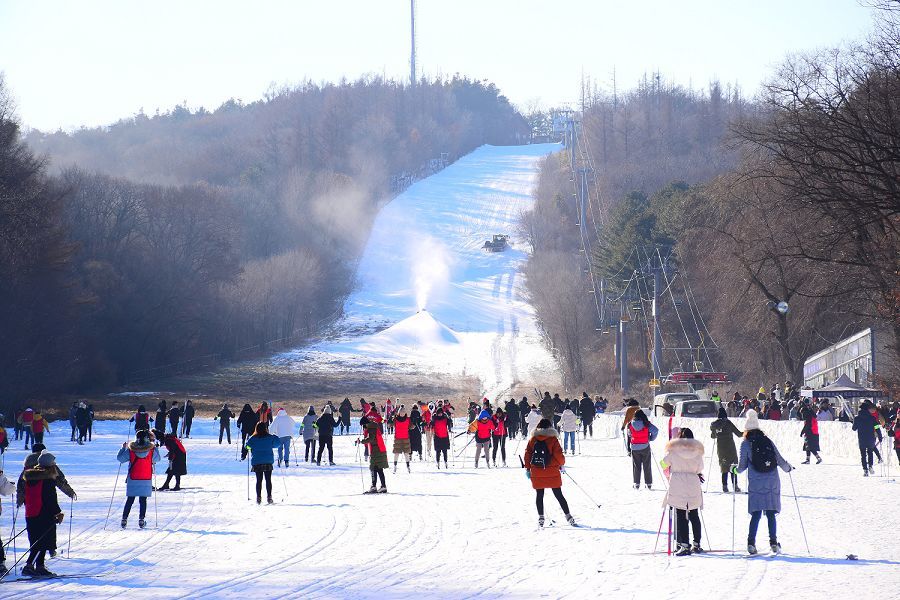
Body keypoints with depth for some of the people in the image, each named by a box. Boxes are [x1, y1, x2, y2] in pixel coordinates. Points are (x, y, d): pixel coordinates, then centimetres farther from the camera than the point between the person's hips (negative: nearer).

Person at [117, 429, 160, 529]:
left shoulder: (130, 450, -9)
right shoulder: (152, 450, -8)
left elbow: (120, 458, 1)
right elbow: (156, 460, 10)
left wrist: (123, 448, 16)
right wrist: (155, 448, 24)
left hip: (132, 480, 0)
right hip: (146, 480, 0)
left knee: (130, 500, 9)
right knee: (143, 500, 8)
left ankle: (124, 519, 5)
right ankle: (141, 520, 2)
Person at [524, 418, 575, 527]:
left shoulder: (532, 439, 2)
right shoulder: (553, 439, -7)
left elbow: (527, 454, 2)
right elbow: (558, 454, -10)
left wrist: (527, 468, 11)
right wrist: (562, 464, 9)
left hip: (536, 473, 2)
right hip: (552, 473, -2)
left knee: (539, 495, 10)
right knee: (558, 495, 4)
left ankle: (540, 518, 7)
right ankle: (568, 515, 5)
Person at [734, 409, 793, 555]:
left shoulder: (745, 444, 0)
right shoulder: (768, 441, 7)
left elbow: (742, 466, 1)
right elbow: (780, 460, 8)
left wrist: (735, 469, 23)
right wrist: (788, 468, 29)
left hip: (756, 484, -2)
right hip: (772, 484, 2)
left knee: (756, 514, 2)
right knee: (771, 513, 8)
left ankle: (751, 543, -6)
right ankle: (773, 542, 4)